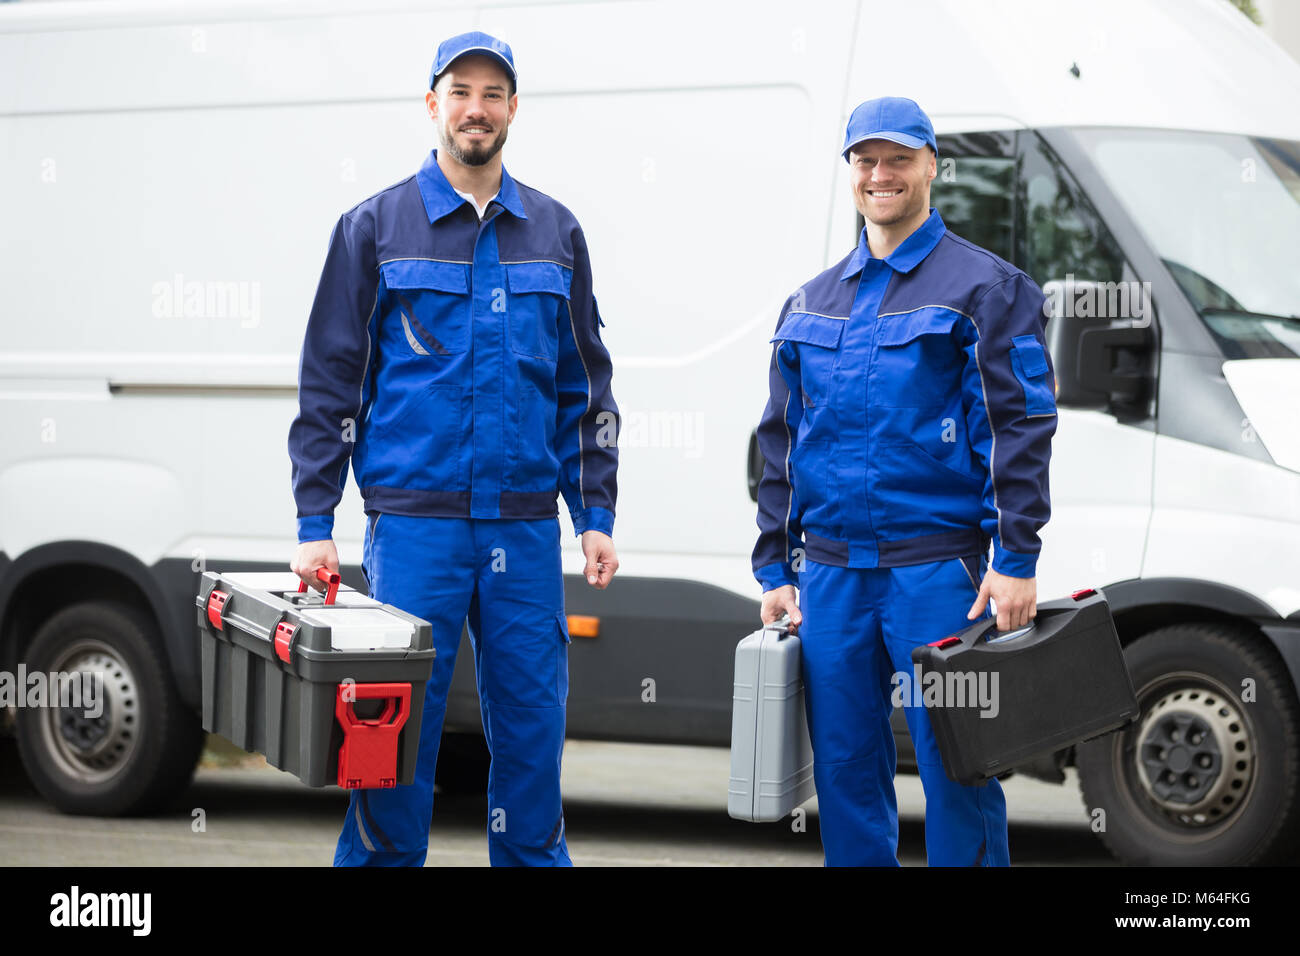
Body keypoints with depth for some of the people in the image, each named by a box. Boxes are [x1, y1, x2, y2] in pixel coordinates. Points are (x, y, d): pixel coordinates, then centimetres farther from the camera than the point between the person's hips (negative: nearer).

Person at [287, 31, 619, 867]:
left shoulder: (555, 233, 12)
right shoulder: (377, 227, 4)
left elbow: (586, 387, 15)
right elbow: (329, 383, 3)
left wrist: (596, 515, 7)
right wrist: (315, 524, -4)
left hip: (526, 527, 3)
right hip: (413, 523, -2)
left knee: (532, 727, 4)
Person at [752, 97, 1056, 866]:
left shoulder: (985, 287, 0)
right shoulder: (810, 304, 17)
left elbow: (1023, 426, -5)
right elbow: (781, 441, 20)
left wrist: (1016, 558, -13)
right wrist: (775, 569, 13)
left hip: (936, 566, -5)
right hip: (830, 572, 5)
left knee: (955, 769, -5)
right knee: (845, 770, 7)